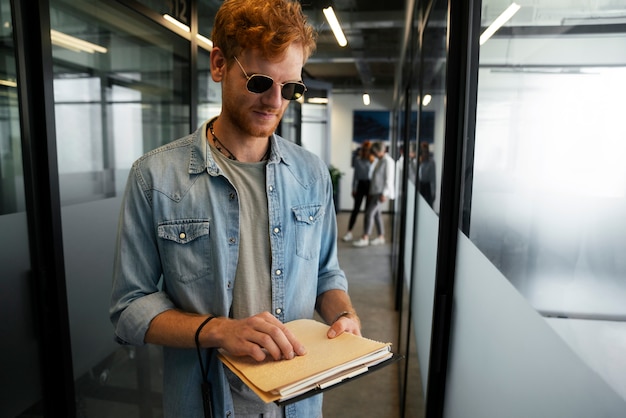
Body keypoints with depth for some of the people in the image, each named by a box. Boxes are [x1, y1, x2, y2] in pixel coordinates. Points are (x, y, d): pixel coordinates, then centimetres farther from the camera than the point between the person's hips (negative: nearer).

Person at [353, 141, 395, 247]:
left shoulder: (388, 161, -13)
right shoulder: (380, 161, 16)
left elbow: (389, 179, -18)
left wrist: (384, 194, -22)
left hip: (381, 193, -10)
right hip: (375, 191, 10)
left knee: (370, 212, -12)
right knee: (377, 213, 11)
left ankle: (365, 238, -9)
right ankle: (381, 237, 20)